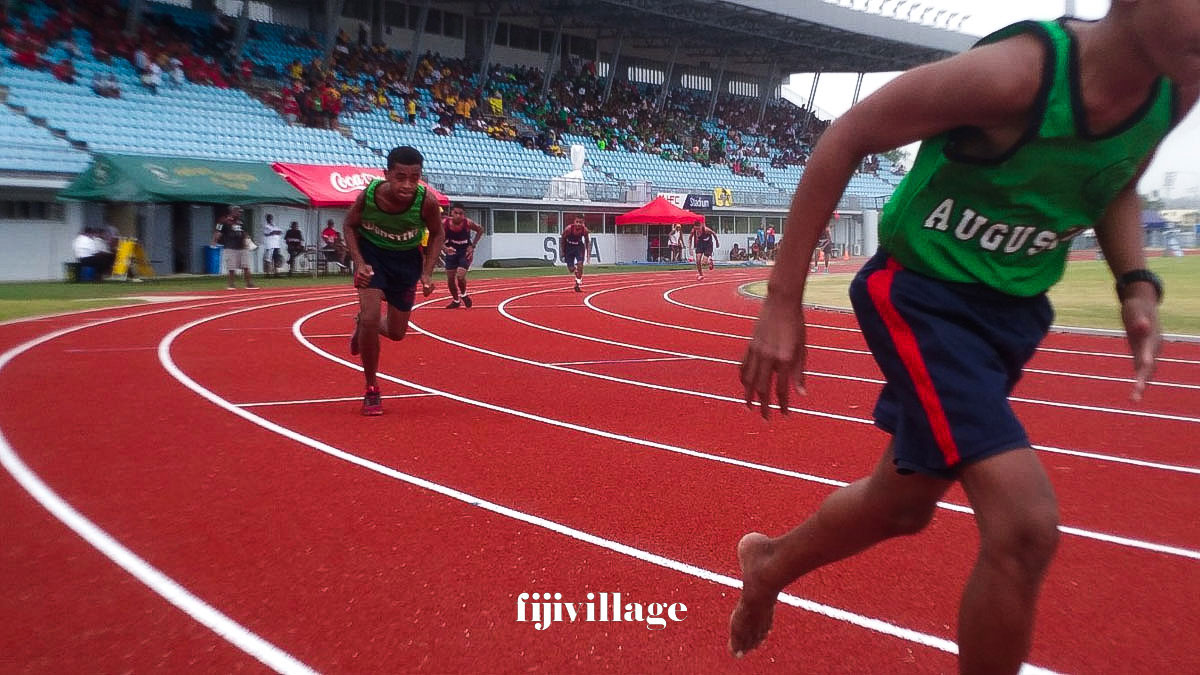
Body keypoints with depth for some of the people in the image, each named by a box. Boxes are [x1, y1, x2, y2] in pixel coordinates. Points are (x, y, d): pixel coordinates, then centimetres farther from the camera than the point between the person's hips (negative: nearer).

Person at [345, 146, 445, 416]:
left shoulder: (426, 202, -28)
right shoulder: (368, 195, -27)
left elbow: (437, 234, -7)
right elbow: (349, 225, -7)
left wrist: (427, 273, -15)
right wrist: (359, 263, -19)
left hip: (407, 259, 2)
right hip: (371, 252, -1)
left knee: (396, 333, 9)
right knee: (371, 317, -18)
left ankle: (363, 325, 46)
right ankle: (371, 390, 1)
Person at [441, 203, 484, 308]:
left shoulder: (468, 223, -22)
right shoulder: (445, 223, -20)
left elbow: (480, 229, -3)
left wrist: (473, 246, -7)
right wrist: (444, 248, -29)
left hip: (465, 252, -2)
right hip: (451, 251, 3)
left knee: (460, 276, -18)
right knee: (450, 279, 6)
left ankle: (463, 295, 14)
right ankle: (456, 301, 30)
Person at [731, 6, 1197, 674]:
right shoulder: (1014, 73, -27)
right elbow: (845, 138, -18)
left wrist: (1138, 285, -4)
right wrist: (783, 303, -20)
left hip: (1014, 310, 8)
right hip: (925, 294, -7)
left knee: (904, 504, 19)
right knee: (1026, 525, -20)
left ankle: (768, 565, 47)